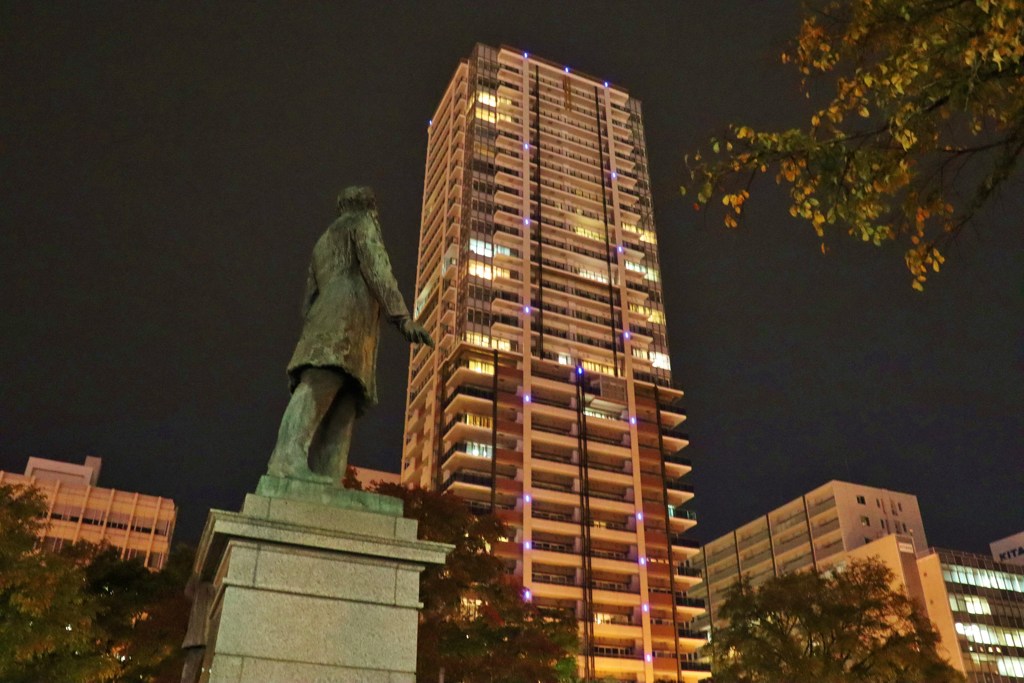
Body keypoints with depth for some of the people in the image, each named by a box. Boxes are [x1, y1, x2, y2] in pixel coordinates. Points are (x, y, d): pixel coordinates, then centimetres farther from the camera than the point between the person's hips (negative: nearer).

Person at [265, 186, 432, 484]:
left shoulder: (323, 242, 37)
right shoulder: (362, 223, 16)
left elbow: (308, 304, 29)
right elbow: (377, 269, -3)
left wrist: (316, 342, 27)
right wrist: (403, 317, -12)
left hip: (324, 320, 7)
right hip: (348, 316, -7)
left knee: (341, 412, -9)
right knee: (320, 386, -27)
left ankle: (326, 481, -27)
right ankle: (288, 458, -46)